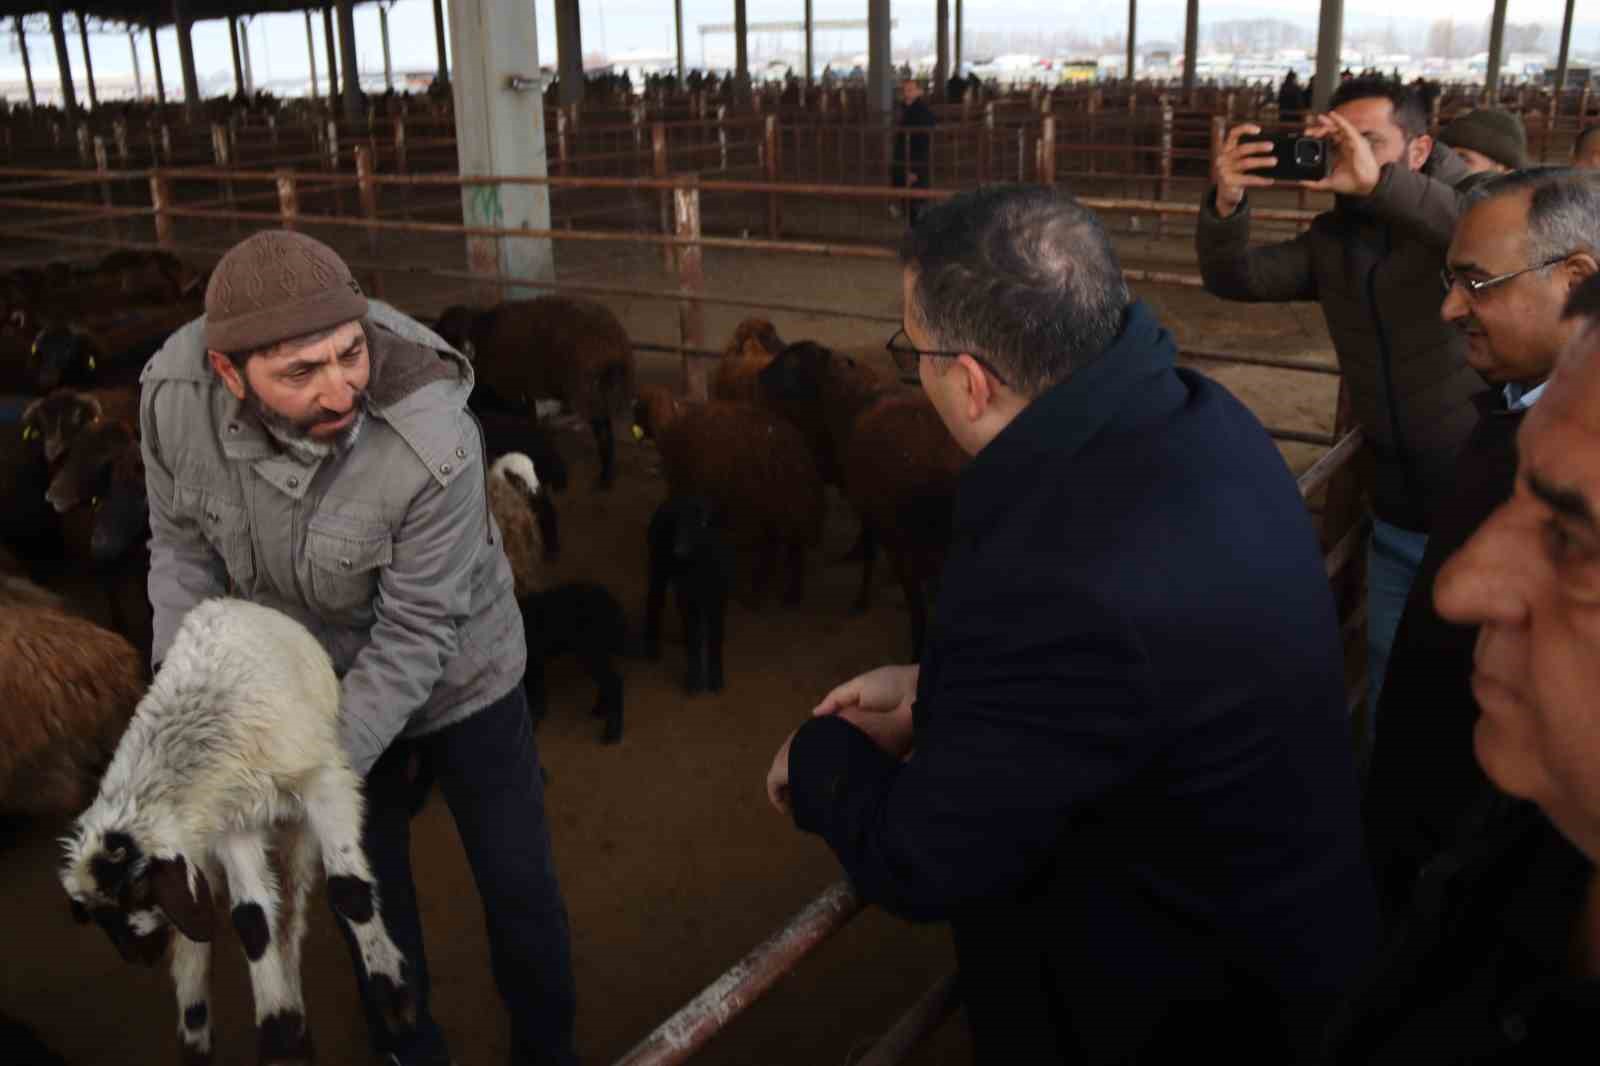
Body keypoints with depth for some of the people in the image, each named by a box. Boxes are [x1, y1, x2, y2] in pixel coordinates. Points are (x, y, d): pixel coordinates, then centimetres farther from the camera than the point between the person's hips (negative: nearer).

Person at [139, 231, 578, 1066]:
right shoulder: (175, 393, -25)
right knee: (367, 883, 20)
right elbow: (183, 542, -8)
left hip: (454, 677, -3)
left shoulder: (434, 447, -37)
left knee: (517, 881, 12)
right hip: (322, 679, 3)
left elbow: (416, 636, -29)